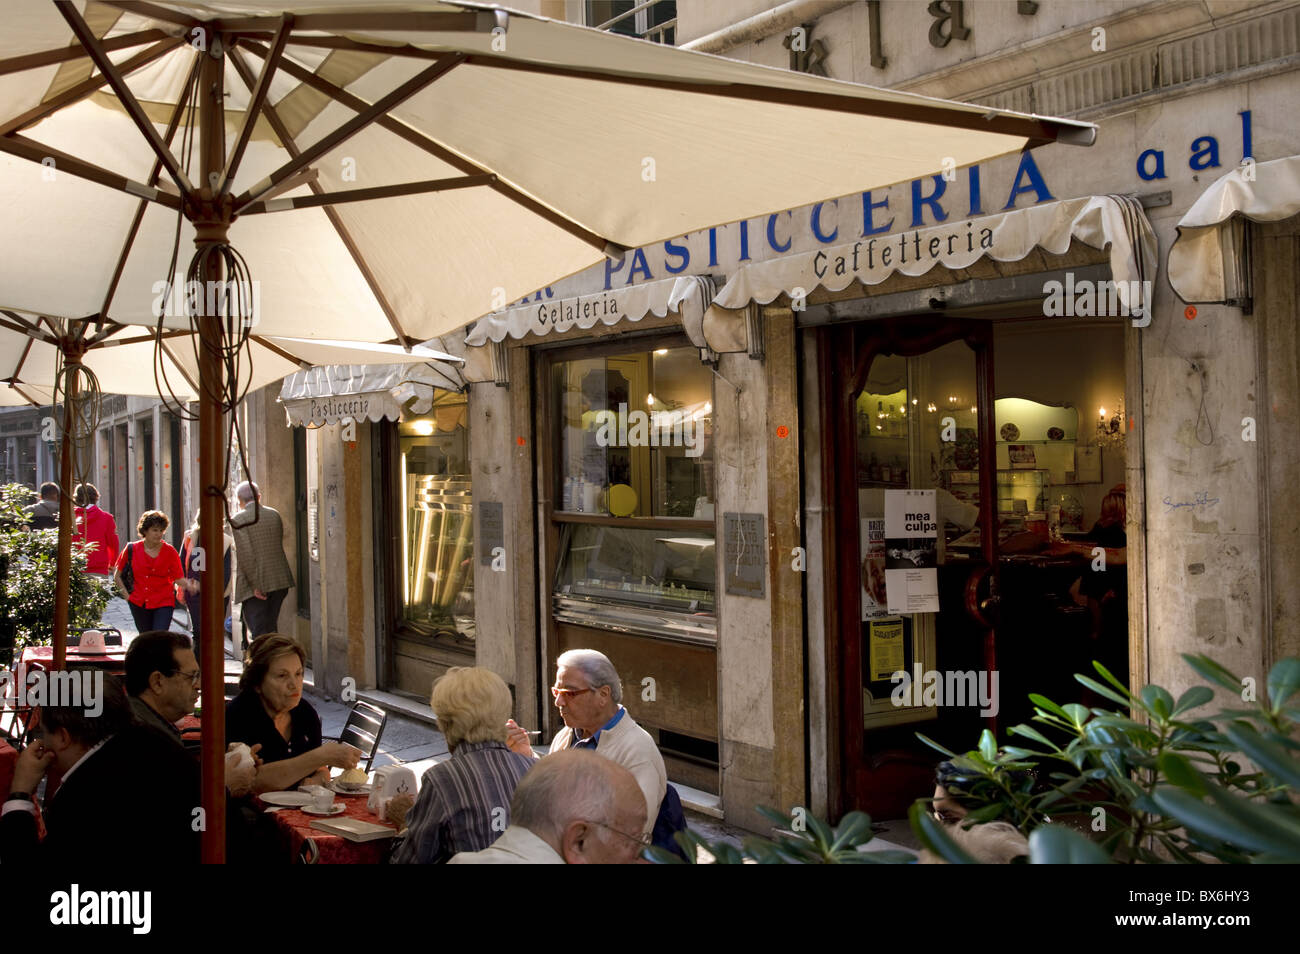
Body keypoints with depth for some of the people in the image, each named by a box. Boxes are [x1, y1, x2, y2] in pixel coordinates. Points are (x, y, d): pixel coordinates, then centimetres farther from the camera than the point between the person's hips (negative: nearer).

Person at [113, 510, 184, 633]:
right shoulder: (132, 549, 0)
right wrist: (127, 595, 4)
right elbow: (117, 576, 12)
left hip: (164, 604, -2)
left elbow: (179, 578, -6)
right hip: (139, 604, 3)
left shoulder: (170, 551, -3)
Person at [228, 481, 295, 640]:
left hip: (255, 586, -5)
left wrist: (255, 585, -15)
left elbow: (246, 554, -17)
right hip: (279, 580, 5)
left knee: (258, 632, -2)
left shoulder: (238, 519, -9)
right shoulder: (274, 515, 8)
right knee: (271, 627, 16)